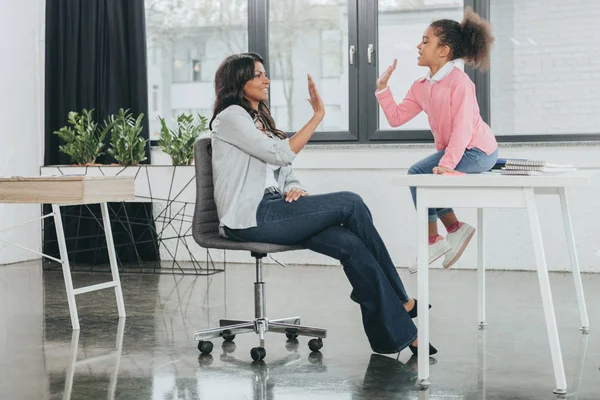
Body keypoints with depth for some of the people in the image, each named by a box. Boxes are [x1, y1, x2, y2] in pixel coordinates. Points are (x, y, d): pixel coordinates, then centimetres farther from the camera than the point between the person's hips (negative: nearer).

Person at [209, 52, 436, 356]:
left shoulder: (261, 120, 26)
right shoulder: (231, 117, -2)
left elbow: (285, 172, 21)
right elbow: (281, 154, -14)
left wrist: (295, 189, -3)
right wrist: (317, 115, -13)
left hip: (272, 210, 8)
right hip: (249, 219, -8)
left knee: (349, 243, -18)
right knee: (350, 203, -19)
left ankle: (398, 334, -18)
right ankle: (402, 302, -8)